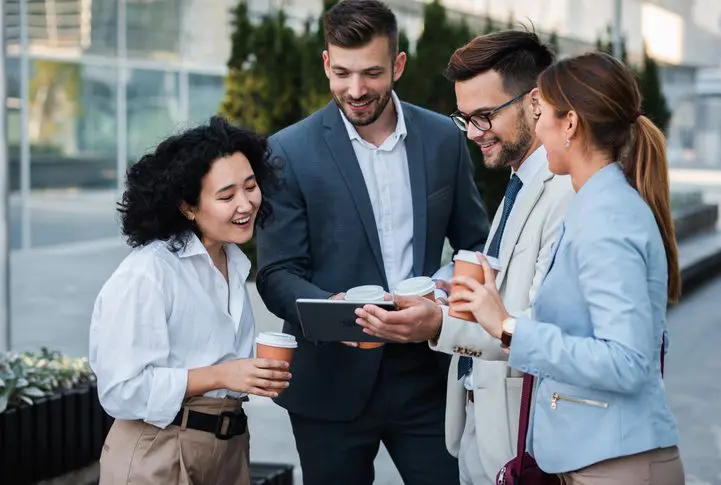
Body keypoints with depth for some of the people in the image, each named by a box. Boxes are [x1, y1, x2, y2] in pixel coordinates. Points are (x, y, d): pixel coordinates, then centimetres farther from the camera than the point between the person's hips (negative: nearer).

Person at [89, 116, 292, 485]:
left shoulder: (234, 262, 7)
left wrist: (263, 375, -1)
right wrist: (220, 376, -23)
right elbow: (121, 390, -20)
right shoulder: (147, 273, -18)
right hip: (158, 455, -7)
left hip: (230, 446, 7)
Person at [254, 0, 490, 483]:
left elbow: (475, 244, 11)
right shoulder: (290, 151, -5)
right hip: (334, 382, -2)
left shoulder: (443, 138, 3)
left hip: (425, 373, 2)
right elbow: (277, 274, -6)